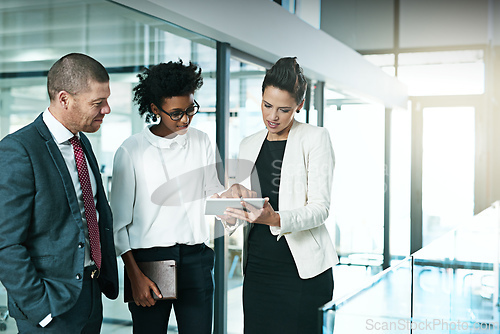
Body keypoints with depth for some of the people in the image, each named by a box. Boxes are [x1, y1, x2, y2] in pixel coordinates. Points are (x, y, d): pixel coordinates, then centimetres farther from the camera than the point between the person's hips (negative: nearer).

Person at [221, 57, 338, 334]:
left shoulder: (315, 139, -2)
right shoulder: (249, 145, 13)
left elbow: (319, 207, -11)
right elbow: (233, 214, 14)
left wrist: (276, 219, -29)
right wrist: (233, 194, -10)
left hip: (302, 269, -4)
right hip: (258, 266, 5)